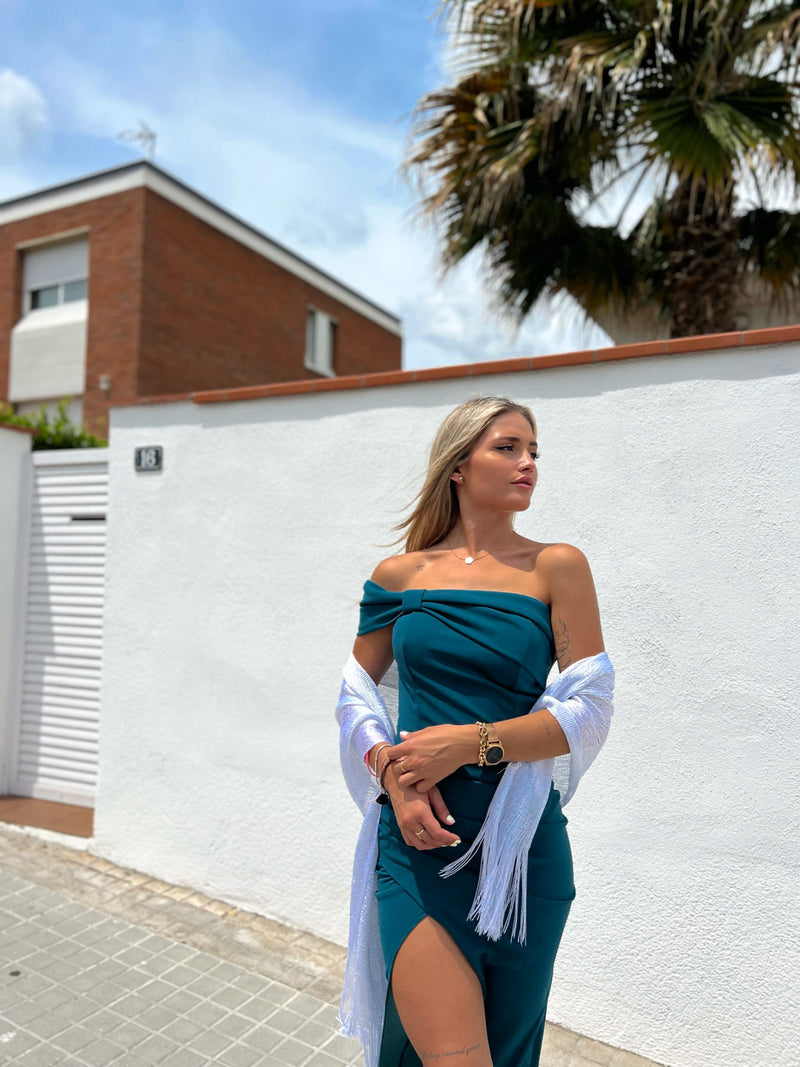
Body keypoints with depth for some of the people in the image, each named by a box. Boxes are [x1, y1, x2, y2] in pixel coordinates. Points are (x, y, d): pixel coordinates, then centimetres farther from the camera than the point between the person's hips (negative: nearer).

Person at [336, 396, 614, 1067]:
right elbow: (356, 694, 8)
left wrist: (471, 742, -15)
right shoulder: (400, 575, 3)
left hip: (521, 841, 1)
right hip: (417, 836, 0)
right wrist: (393, 774, -8)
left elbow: (591, 709, -6)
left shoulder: (556, 568, -1)